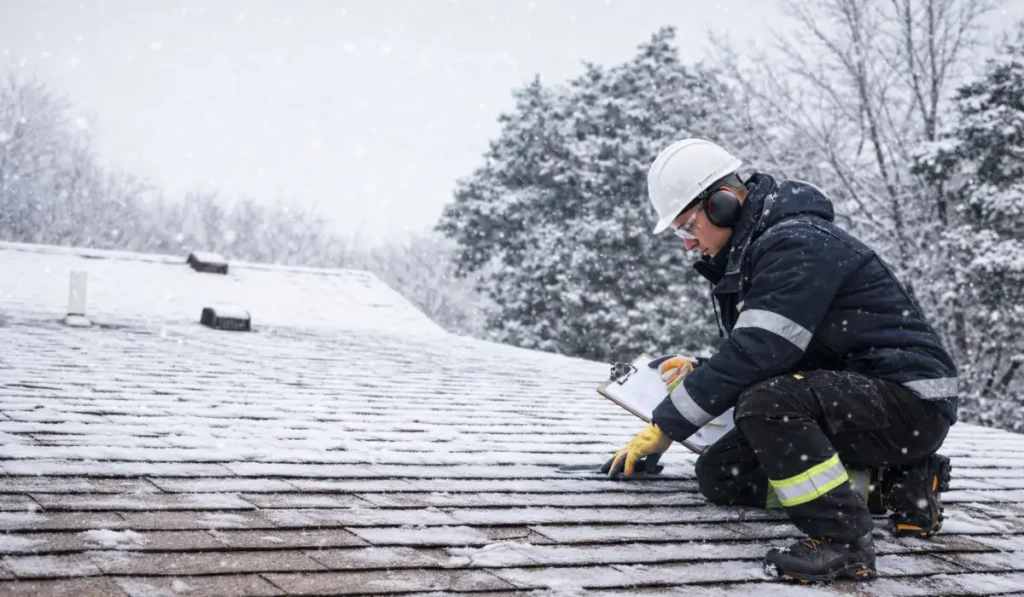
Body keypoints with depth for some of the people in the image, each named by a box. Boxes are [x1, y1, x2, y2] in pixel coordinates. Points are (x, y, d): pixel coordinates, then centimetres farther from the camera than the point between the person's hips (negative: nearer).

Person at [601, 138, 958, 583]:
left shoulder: (798, 244, -20)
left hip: (909, 401, -11)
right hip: (847, 396, 11)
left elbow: (757, 354, -27)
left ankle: (843, 542, -19)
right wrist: (697, 371, 0)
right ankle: (890, 481, 7)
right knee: (719, 474, 3)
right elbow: (752, 353, 19)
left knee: (766, 403, -34)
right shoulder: (752, 253, 11)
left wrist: (663, 428, -19)